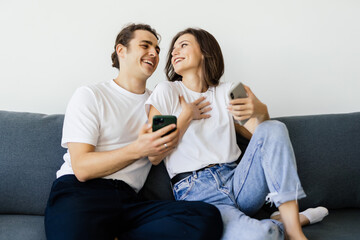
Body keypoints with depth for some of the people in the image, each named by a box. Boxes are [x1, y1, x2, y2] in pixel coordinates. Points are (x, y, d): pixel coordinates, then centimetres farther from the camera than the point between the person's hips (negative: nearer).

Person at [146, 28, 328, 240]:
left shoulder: (226, 91, 14)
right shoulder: (167, 91, 4)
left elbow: (258, 135, 5)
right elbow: (154, 155, -3)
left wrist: (260, 111, -16)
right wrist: (186, 117, -5)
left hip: (235, 180, 5)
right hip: (197, 190, -4)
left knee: (274, 129, -20)